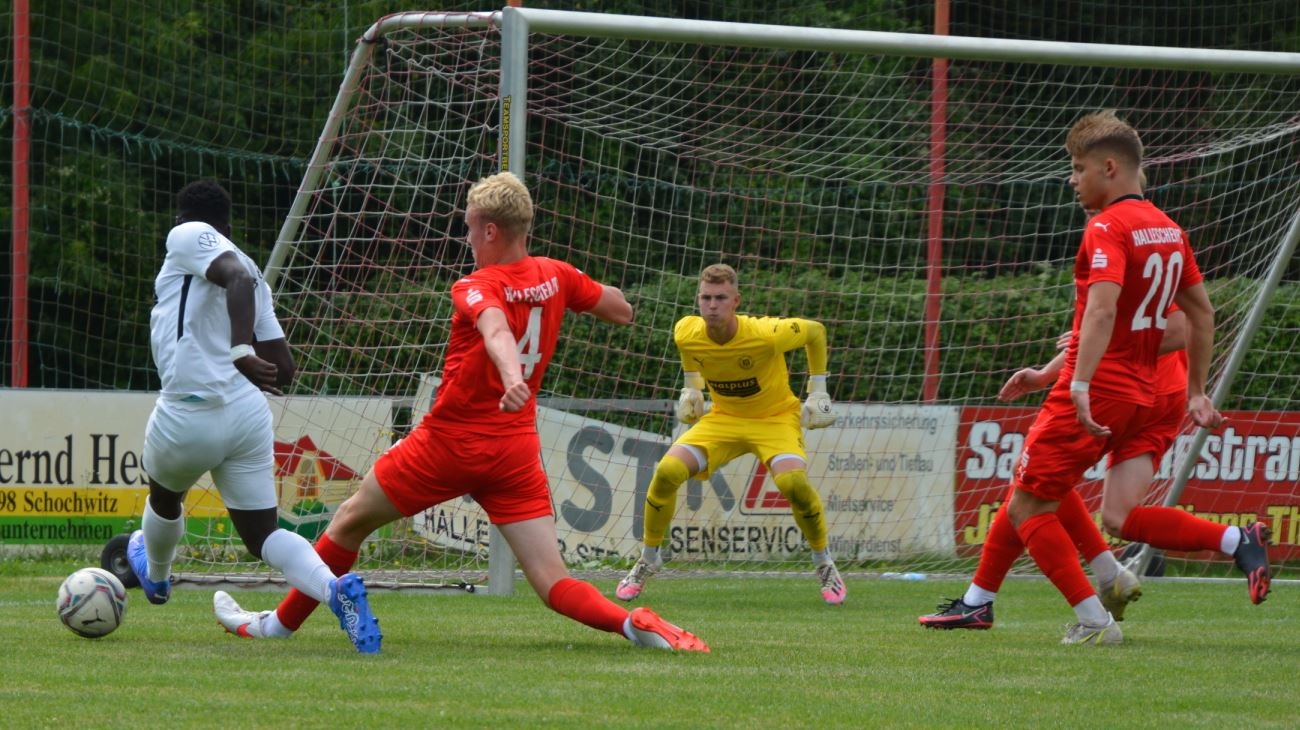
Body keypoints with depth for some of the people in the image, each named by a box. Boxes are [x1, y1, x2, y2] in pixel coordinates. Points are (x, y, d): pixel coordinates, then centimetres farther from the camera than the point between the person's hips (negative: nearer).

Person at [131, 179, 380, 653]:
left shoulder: (188, 237, 0)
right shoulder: (254, 277, 19)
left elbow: (238, 277, -20)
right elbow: (283, 370, 16)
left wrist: (239, 354, -27)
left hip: (190, 414, -5)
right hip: (249, 414, 5)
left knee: (164, 496, 27)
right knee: (263, 535, 6)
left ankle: (155, 577, 54)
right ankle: (335, 588, -21)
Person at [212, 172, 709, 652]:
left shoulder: (476, 288, -12)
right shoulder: (555, 276, 4)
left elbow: (496, 328, -35)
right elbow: (623, 311, 18)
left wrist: (511, 376, -54)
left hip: (449, 442, -5)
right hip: (517, 448, 5)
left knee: (350, 521, 17)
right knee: (554, 585, -4)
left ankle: (281, 622, 29)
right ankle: (635, 624, -32)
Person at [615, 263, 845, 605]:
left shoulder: (766, 335, -30)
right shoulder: (687, 334, -18)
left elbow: (816, 331, -10)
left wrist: (817, 390, -5)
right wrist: (692, 386, 12)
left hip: (776, 416, -3)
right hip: (723, 418, 3)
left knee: (793, 482, -31)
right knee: (667, 472, -18)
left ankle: (824, 564, -4)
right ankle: (647, 560, 5)